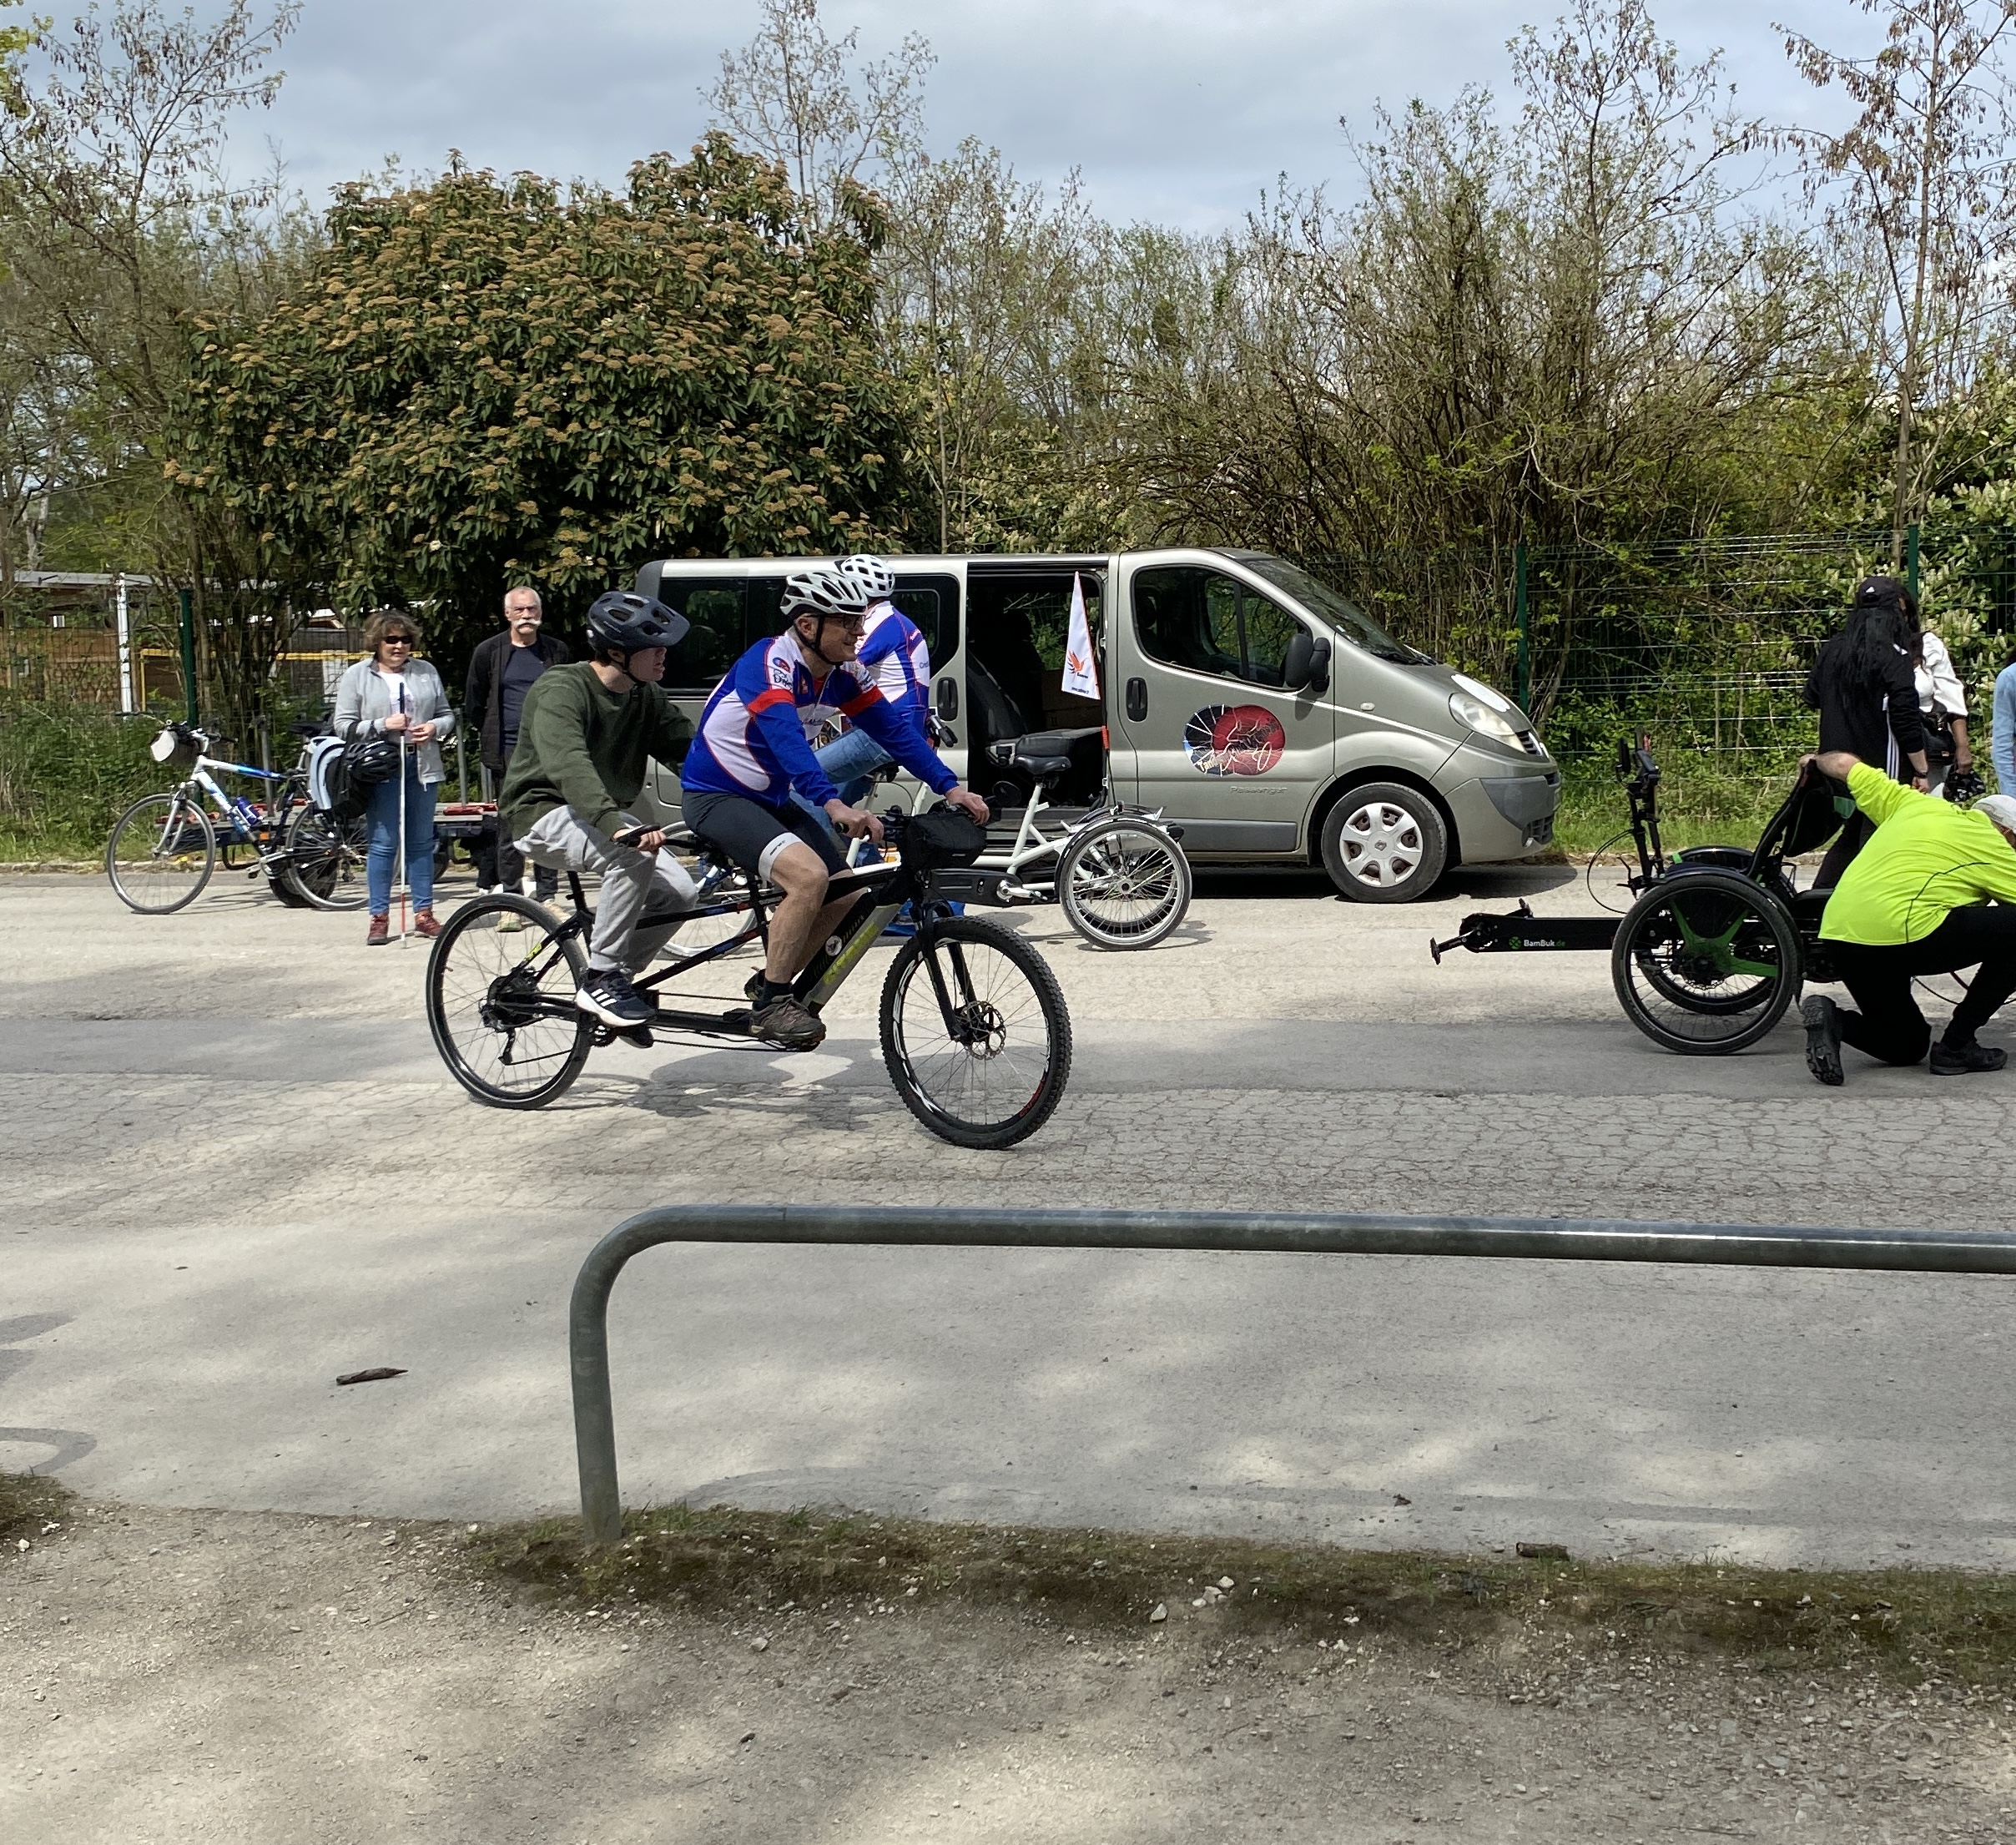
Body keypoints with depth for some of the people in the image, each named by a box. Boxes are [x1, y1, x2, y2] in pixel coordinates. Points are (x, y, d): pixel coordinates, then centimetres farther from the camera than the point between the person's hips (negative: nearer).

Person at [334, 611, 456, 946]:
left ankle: (424, 912, 14)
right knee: (383, 843, -4)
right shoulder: (356, 677, 3)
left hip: (422, 766, 3)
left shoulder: (426, 672, 12)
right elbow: (344, 727, -1)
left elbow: (447, 714, 17)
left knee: (422, 841, 7)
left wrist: (436, 727, -5)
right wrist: (382, 725, -14)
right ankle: (379, 918, 1)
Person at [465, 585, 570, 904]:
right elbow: (473, 704, 11)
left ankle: (546, 896, 10)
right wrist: (493, 738, 10)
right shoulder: (488, 652, 4)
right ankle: (512, 900, 4)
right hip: (508, 751, -1)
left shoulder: (557, 651, 8)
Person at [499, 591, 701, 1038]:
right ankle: (599, 980, -22)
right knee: (634, 855, -34)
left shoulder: (647, 696, 2)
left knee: (680, 893, -11)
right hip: (542, 813, -8)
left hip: (604, 814, 8)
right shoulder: (561, 689, -23)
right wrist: (616, 825, -54)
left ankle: (616, 978, 8)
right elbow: (568, 766, -38)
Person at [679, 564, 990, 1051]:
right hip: (715, 796, -9)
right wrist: (834, 805, -54)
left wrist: (951, 788, -16)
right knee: (808, 875, -28)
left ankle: (769, 985, 20)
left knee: (843, 892, 2)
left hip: (770, 799, 9)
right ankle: (770, 1005, -15)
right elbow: (786, 737, -41)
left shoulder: (842, 675, -2)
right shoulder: (769, 663, -26)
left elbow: (894, 730, -4)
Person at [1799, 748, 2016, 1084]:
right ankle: (1956, 1046, 6)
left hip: (1837, 936, 8)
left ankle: (1833, 1020, -4)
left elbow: (1843, 764, 30)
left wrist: (1816, 760, 49)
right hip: (1899, 933, -7)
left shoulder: (1914, 804, 22)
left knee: (1906, 1046, 24)